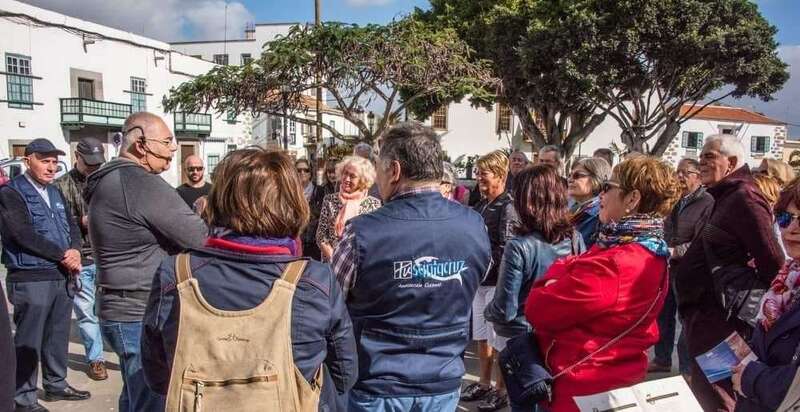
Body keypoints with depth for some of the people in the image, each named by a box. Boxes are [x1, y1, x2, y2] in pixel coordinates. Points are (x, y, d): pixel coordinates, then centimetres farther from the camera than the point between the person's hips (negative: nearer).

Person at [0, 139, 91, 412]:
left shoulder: (55, 192, 14)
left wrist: (75, 251, -8)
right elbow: (24, 235, -17)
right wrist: (63, 255, -14)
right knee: (29, 341, 1)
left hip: (62, 277, 7)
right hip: (30, 279, -7)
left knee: (58, 336, 16)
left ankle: (56, 385, 30)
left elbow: (72, 227, 12)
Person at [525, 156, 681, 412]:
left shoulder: (610, 266, -29)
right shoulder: (650, 253, 3)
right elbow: (579, 281, 4)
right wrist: (565, 271, -15)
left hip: (581, 385, -9)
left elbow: (537, 310, -23)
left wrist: (557, 272, -8)